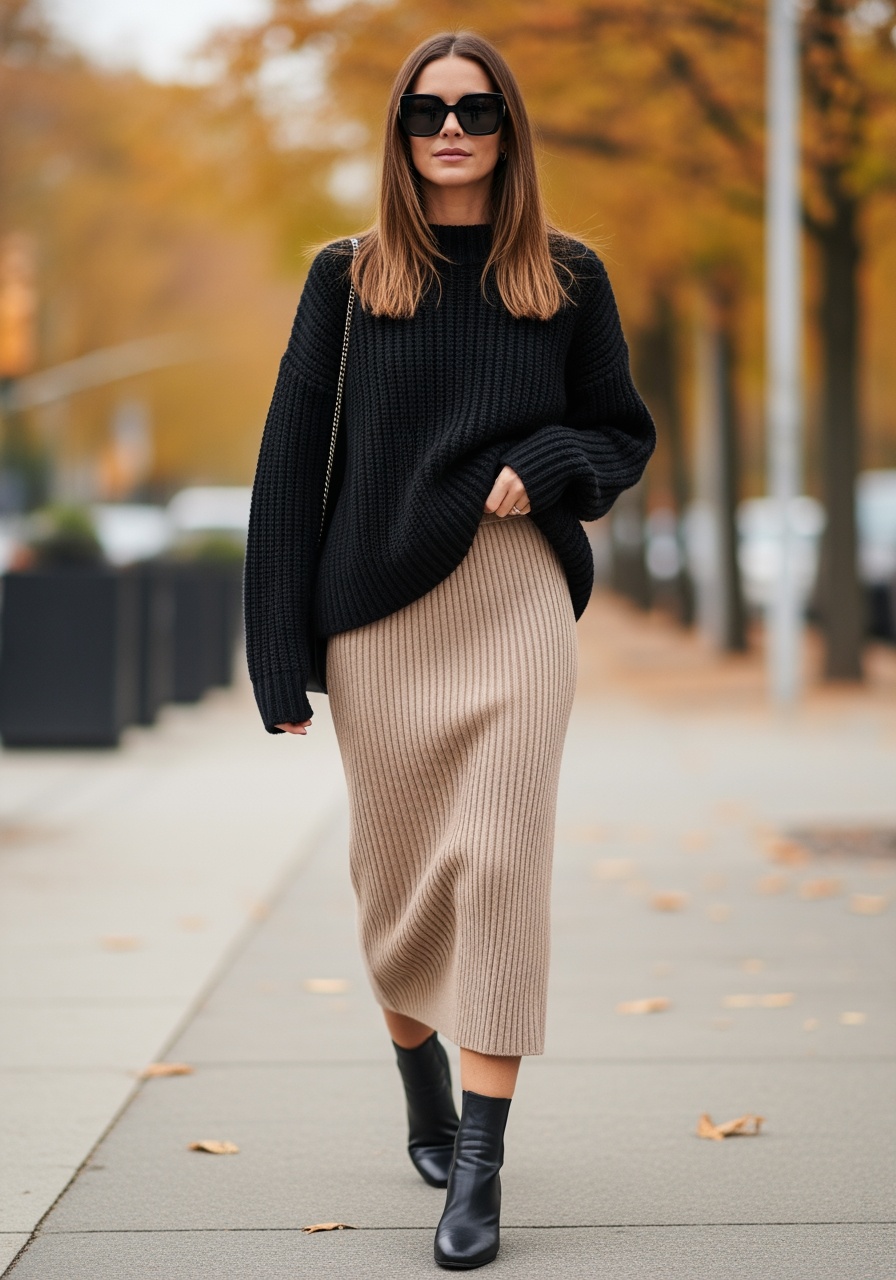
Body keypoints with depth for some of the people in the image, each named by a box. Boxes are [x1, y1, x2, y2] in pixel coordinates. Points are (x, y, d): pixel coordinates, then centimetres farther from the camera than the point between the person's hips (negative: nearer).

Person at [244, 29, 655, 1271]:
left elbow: (624, 436, 13)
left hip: (515, 602, -1)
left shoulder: (568, 279, 6)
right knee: (396, 870, 9)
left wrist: (544, 469, -11)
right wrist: (281, 651, -2)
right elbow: (292, 459, 3)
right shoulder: (348, 278, 5)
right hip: (377, 609, 1)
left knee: (502, 860, -9)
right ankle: (421, 1076, 36)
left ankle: (479, 1166, -6)